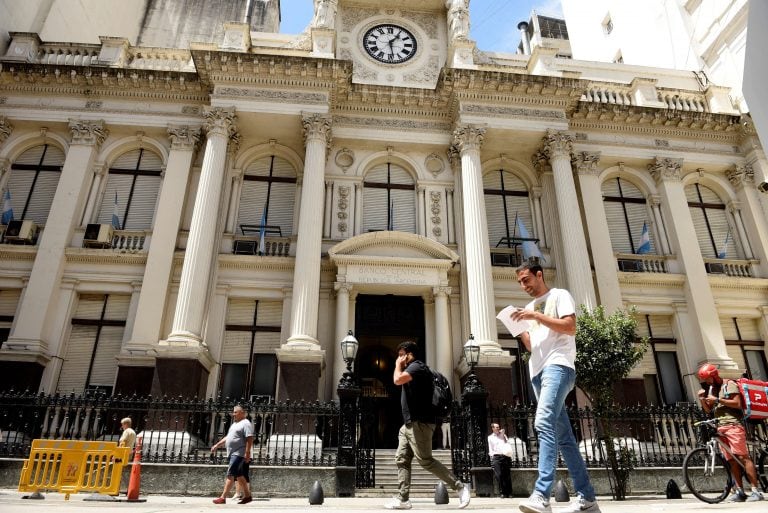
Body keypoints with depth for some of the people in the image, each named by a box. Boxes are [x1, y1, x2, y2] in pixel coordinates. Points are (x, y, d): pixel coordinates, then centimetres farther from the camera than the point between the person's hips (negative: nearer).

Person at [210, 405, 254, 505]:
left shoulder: (246, 423, -11)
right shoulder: (235, 424, 19)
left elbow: (250, 439, -19)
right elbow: (227, 437, 26)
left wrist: (247, 453, -25)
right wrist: (217, 445, 21)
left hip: (239, 453, -10)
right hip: (233, 453, 10)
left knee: (230, 474, -11)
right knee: (239, 475, 13)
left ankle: (223, 497, -10)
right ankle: (247, 496, 20)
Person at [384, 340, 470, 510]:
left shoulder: (416, 366, -11)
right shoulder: (413, 369, 22)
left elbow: (398, 380, -25)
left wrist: (398, 365, -10)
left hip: (419, 423, -10)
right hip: (409, 423, 10)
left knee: (426, 461, -9)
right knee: (401, 460, 4)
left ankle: (460, 486, 0)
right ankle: (402, 499, 3)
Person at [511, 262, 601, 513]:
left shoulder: (559, 295, 6)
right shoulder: (530, 307, 26)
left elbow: (570, 327, -8)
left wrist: (535, 316, -11)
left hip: (558, 365, -8)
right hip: (538, 371, 8)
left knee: (544, 423, -25)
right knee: (563, 435, 5)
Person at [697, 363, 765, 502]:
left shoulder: (729, 384, -1)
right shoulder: (711, 389, 20)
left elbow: (737, 403, -12)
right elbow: (708, 410, 19)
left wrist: (717, 400, -16)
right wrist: (702, 399, 2)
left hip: (733, 425, -7)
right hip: (720, 427, 7)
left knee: (743, 457, -11)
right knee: (731, 460, 4)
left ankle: (756, 491, -9)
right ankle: (740, 492, 5)